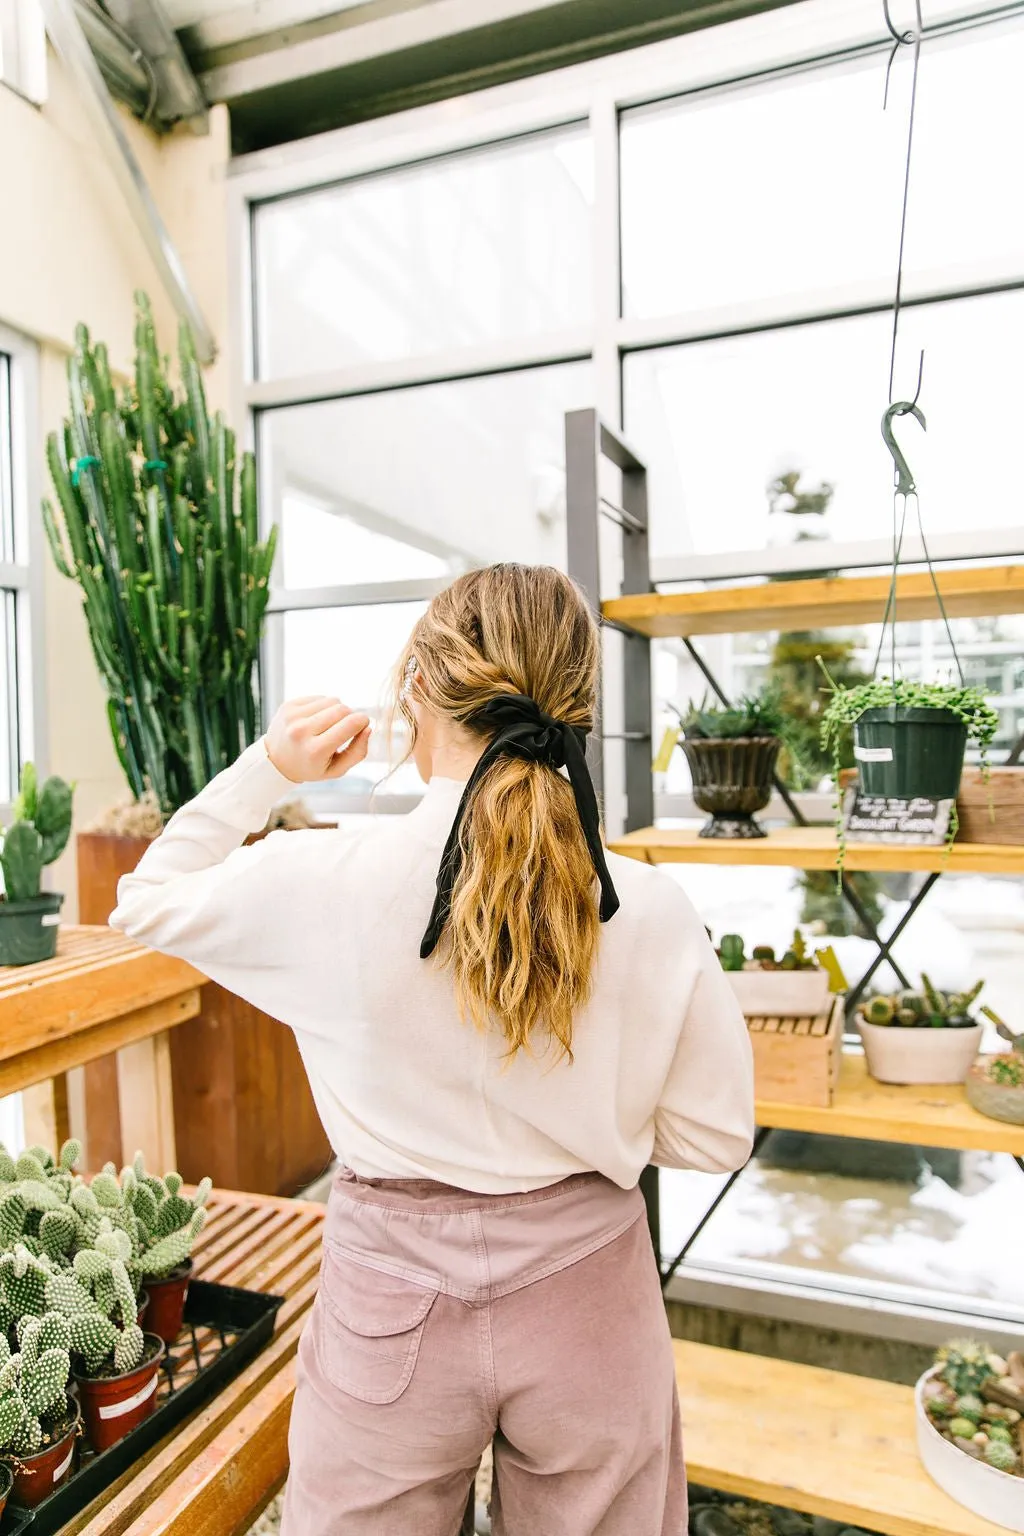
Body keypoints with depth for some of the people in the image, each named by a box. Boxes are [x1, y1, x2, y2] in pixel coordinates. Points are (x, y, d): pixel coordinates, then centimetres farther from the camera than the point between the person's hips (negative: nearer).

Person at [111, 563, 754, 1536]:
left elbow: (145, 902, 1)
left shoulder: (326, 880, -20)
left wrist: (266, 772, 4)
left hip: (395, 1297, -1)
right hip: (585, 1295, 2)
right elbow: (713, 1137, -5)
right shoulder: (650, 910, -17)